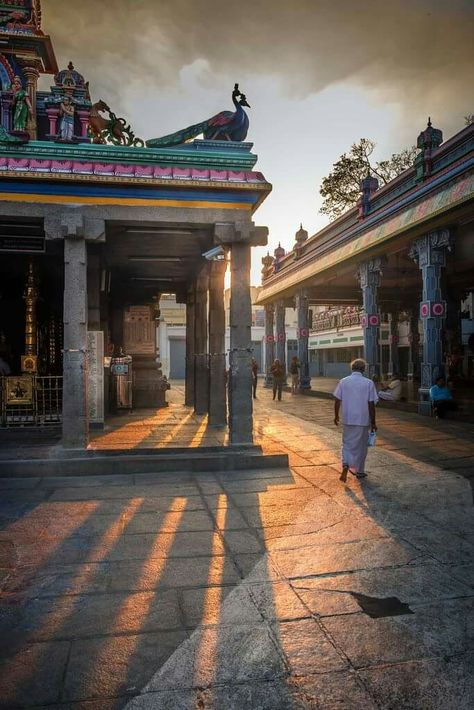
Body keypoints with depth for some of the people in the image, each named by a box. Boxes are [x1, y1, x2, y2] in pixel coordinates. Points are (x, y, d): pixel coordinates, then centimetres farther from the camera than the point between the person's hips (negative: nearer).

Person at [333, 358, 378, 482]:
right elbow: (371, 404, -7)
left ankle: (346, 465, -12)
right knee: (361, 446, 13)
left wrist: (336, 416, 14)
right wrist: (373, 422, 0)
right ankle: (359, 471, 24)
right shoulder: (369, 383, -7)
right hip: (363, 420, -1)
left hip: (347, 419, 1)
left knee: (347, 444, 12)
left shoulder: (343, 382, -1)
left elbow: (337, 401, 0)